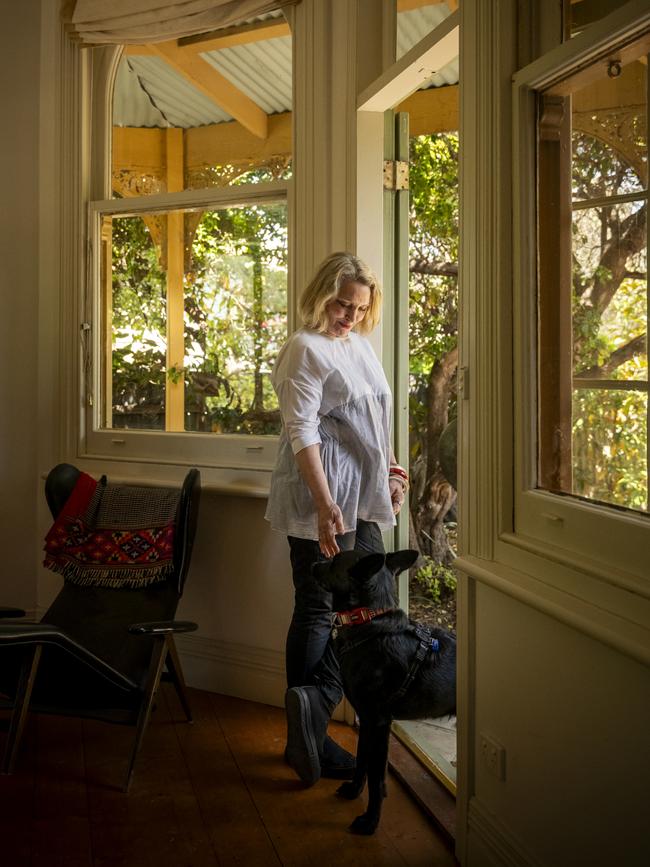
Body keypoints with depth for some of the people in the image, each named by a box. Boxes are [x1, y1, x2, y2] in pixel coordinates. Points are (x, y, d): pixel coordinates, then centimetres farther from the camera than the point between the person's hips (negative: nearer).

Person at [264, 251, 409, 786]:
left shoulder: (359, 345, 16)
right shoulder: (306, 350, -11)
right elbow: (302, 432, -20)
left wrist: (390, 469, 19)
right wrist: (325, 505, -28)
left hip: (362, 500, 9)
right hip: (322, 502, -9)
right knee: (320, 610, -5)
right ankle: (309, 736, 0)